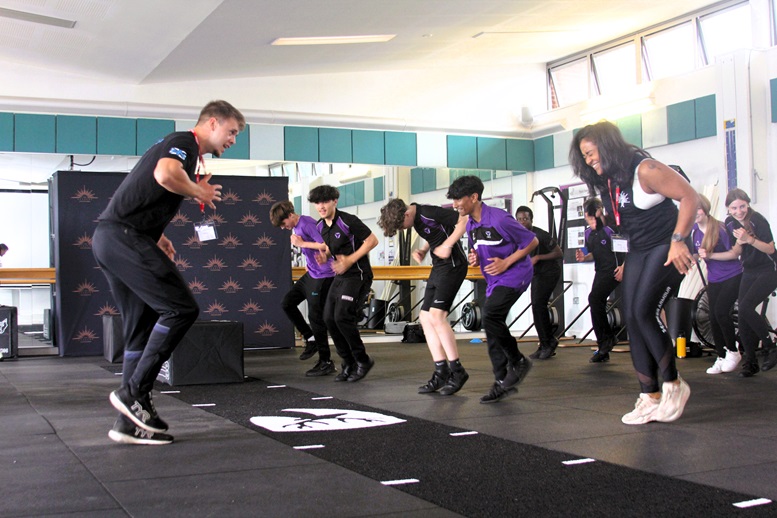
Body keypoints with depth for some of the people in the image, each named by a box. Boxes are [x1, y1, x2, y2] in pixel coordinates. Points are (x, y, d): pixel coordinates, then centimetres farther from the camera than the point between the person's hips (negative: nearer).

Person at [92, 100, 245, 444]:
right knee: (181, 308, -11)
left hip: (110, 239, 10)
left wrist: (157, 238, 17)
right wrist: (199, 192, -8)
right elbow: (165, 174, -28)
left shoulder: (185, 150, 25)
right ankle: (133, 391, -8)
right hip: (124, 236, -10)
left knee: (143, 329, 10)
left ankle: (131, 421, 12)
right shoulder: (184, 142, -4)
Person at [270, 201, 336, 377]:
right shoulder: (295, 228, 11)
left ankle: (326, 362, 4)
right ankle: (311, 339, 21)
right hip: (310, 274, 10)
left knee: (315, 316, -5)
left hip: (323, 276, -10)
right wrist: (308, 263, 11)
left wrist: (302, 244, -20)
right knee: (287, 303, 12)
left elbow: (326, 245, -29)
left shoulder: (307, 224, -18)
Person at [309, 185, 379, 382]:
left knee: (342, 316, -17)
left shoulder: (348, 221, -15)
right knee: (329, 318, 2)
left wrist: (350, 260, -18)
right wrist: (325, 256, 1)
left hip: (357, 275, -8)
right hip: (339, 277, 8)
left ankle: (363, 360, 1)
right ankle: (349, 364, 14)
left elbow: (372, 240, -14)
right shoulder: (320, 226, 8)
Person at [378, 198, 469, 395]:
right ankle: (441, 372, 5)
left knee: (436, 316, -18)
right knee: (426, 317, 4)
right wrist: (423, 250, 5)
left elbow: (464, 220, -21)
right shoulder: (417, 219, 8)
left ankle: (457, 371, -10)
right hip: (438, 267, 10)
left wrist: (448, 245, -22)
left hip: (453, 264, -10)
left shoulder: (429, 213, -19)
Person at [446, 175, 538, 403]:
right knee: (492, 328, 5)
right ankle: (503, 382, 13)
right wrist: (475, 258, -2)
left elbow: (532, 241, -14)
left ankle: (518, 362, -4)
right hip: (494, 281, 9)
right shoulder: (470, 225, 6)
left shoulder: (499, 219, -20)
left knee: (490, 317, -24)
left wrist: (505, 263, -18)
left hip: (514, 275, -9)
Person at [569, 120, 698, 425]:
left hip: (666, 250, -8)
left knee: (644, 312, -19)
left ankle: (673, 384, -1)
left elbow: (689, 196, -18)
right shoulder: (606, 182, 7)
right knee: (632, 319, -1)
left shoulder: (644, 170, -17)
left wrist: (678, 240, -24)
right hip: (637, 252, 8)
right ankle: (650, 397, 3)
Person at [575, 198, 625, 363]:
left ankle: (608, 337, -6)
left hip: (614, 270, -8)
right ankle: (603, 350, 11)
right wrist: (584, 257, 1)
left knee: (594, 298, -21)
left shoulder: (610, 228, -15)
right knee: (598, 306, 4)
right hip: (600, 272, 8)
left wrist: (623, 266, -20)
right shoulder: (589, 233, 8)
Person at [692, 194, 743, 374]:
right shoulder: (694, 230, -1)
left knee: (721, 311, -19)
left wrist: (710, 255, -25)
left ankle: (733, 352, 0)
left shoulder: (720, 228, -17)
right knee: (713, 318, 1)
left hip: (733, 276, -6)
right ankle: (721, 358, 14)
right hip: (713, 279, 6)